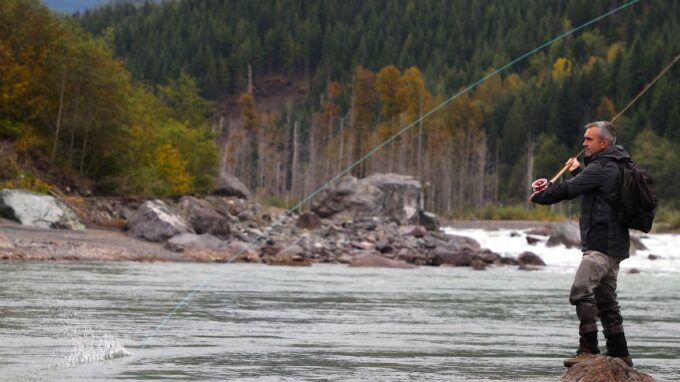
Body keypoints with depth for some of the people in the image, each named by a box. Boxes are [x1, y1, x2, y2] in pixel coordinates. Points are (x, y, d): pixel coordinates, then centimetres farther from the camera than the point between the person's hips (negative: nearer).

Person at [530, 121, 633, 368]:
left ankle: (589, 350, -20)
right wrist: (578, 171, 35)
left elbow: (568, 190, -15)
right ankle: (619, 354, 16)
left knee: (582, 292, -18)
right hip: (614, 245, 11)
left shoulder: (601, 168, -13)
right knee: (606, 299, 14)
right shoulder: (616, 166, 18)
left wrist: (539, 197, -1)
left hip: (600, 243, -11)